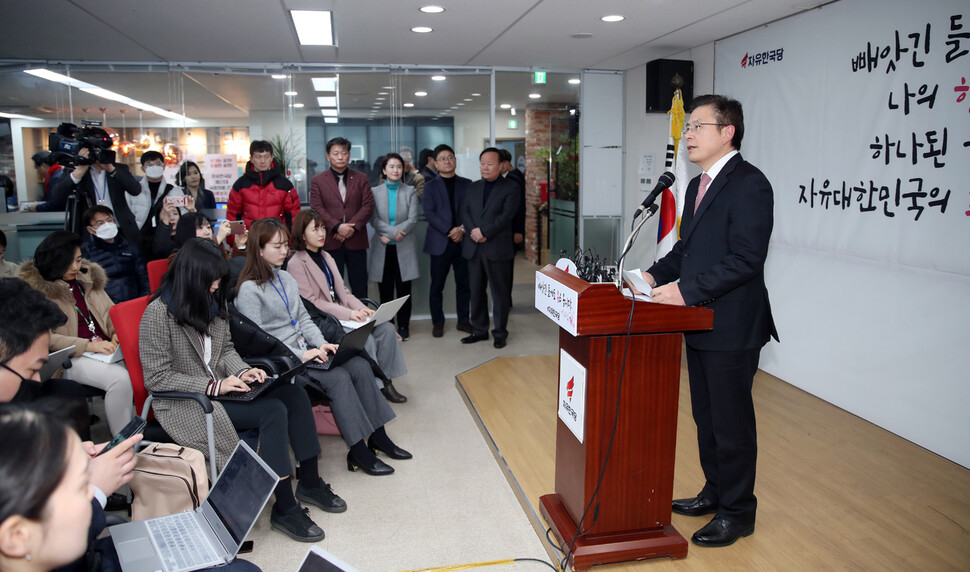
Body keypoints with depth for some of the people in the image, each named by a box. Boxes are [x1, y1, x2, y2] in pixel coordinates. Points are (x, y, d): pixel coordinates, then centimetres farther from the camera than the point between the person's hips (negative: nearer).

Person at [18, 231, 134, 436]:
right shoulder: (35, 289, -1)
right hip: (71, 358, -5)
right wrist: (88, 346, -19)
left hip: (106, 349, 6)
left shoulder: (88, 277, 17)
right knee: (119, 378, -32)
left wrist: (117, 333, -1)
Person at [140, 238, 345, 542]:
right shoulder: (158, 313, -15)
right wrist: (215, 386, -22)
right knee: (273, 411, -27)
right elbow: (157, 379, -16)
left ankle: (309, 482, 0)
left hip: (220, 387, 7)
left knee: (294, 394, -14)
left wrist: (242, 371, -6)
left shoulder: (213, 302, 7)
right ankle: (284, 509, -16)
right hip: (184, 403, -7)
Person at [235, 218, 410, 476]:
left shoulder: (286, 278, 13)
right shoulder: (249, 290, -11)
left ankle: (377, 436, -6)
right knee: (337, 377, -27)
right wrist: (300, 355, -19)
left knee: (360, 365, -13)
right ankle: (358, 451, -20)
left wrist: (321, 343, -2)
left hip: (305, 350, 7)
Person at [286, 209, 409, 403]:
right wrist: (349, 314, -21)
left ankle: (385, 381, -4)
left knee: (387, 328, -12)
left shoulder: (326, 257, 17)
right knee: (366, 339, -28)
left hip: (342, 313, 8)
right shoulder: (296, 264, -8)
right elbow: (312, 303, -14)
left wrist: (361, 309, -4)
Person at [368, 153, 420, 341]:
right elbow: (374, 220, -4)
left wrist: (390, 235, -14)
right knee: (385, 290, 5)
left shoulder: (410, 192, 4)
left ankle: (403, 326, 13)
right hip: (382, 248, 1)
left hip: (404, 248, 0)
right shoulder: (374, 192, 5)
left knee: (404, 290, 3)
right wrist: (395, 231, -17)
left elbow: (413, 220, -5)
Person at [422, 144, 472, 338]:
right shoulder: (430, 186, 5)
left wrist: (462, 229, -12)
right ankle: (438, 322, 14)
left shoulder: (466, 184, 11)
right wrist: (449, 231, -15)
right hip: (440, 243, -2)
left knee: (464, 284, 5)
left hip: (462, 241, 2)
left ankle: (463, 320, 17)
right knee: (437, 286, 3)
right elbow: (429, 213, -6)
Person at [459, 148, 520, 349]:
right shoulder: (473, 188, 16)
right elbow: (464, 212, 8)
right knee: (476, 291, 10)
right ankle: (479, 330, 21)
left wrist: (483, 231, -16)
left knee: (500, 292, 2)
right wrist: (473, 231, -10)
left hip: (497, 248, -5)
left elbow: (506, 215, -11)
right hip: (473, 247, 5)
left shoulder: (510, 188, 0)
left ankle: (500, 333, 12)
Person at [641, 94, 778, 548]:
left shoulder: (749, 184, -15)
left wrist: (686, 291, -25)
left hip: (732, 328, -9)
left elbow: (746, 259, -23)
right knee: (706, 417, 20)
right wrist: (657, 275, 3)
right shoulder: (697, 185, 15)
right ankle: (714, 492, 38)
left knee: (732, 423, 4)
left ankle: (737, 512, 22)